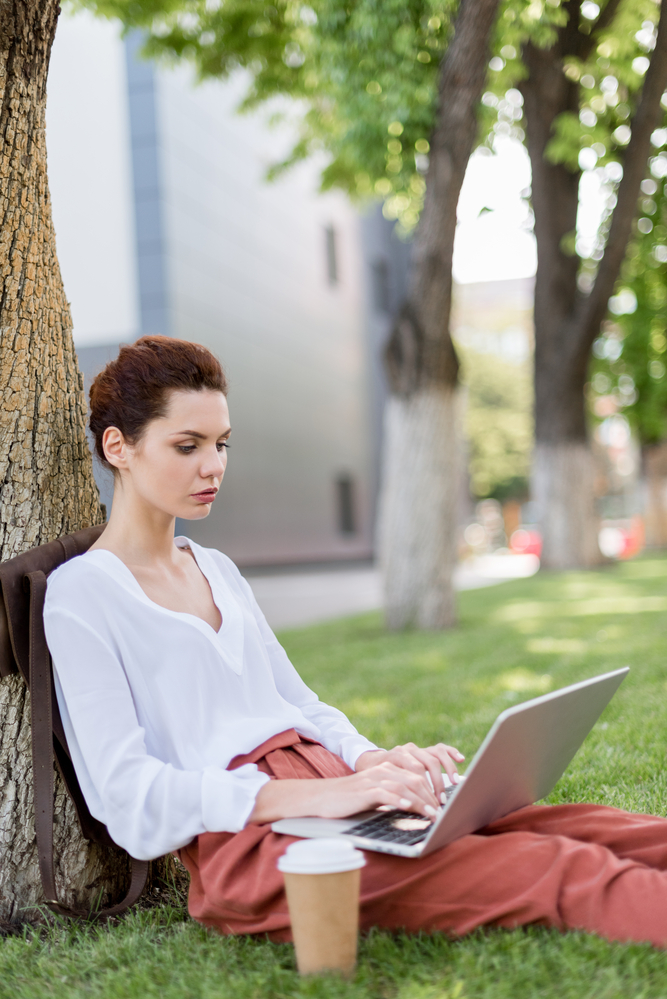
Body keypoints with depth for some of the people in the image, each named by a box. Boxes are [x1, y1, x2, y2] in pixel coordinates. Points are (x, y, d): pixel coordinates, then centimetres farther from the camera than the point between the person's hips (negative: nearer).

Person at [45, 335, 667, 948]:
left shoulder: (217, 571, 20)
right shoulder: (81, 596, -4)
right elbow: (128, 791, -13)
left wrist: (372, 761, -4)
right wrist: (312, 795, -24)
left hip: (328, 788, 7)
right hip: (239, 842, -7)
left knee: (564, 829, -15)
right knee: (553, 870, -25)